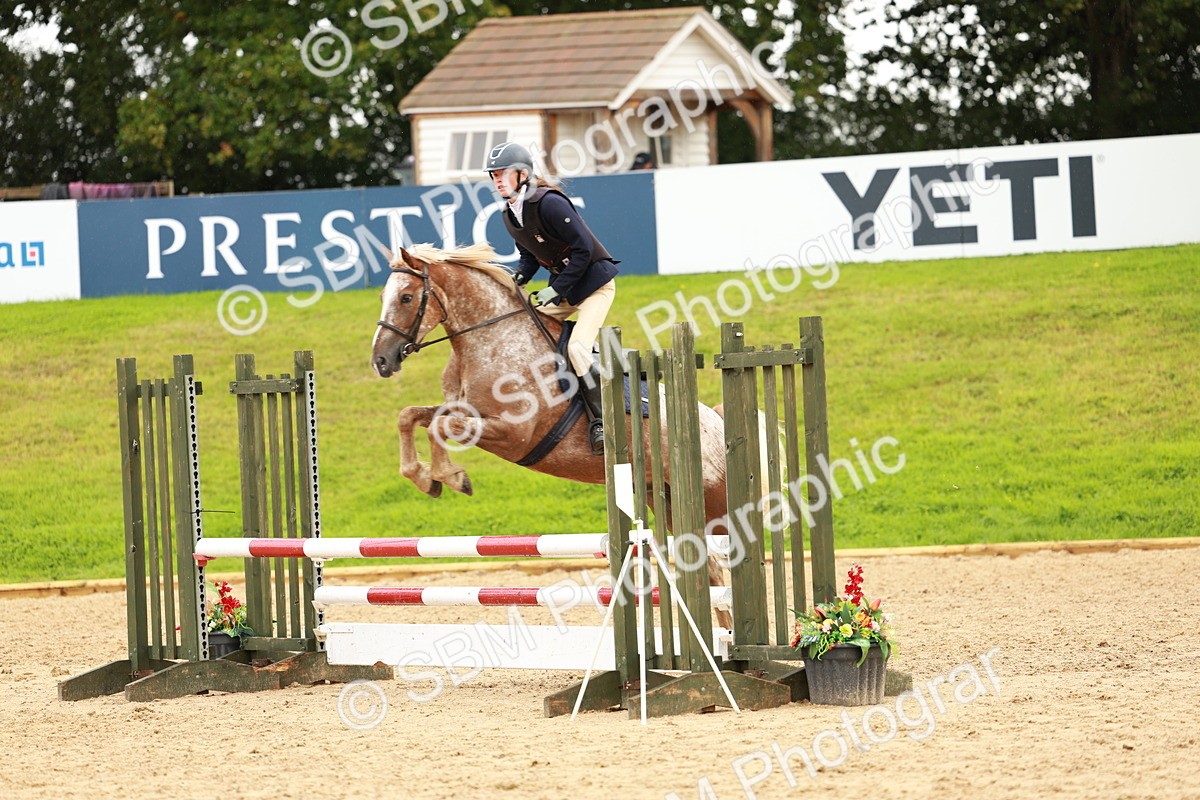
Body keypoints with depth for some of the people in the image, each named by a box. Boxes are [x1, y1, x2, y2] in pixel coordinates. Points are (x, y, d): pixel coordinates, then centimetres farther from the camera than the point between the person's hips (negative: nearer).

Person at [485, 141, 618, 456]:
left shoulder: (549, 203, -24)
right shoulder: (510, 216, 3)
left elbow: (583, 249, -24)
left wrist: (557, 290, -22)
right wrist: (519, 277, -6)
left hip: (594, 282, -9)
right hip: (562, 287, 9)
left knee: (577, 347, -22)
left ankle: (600, 421, -13)